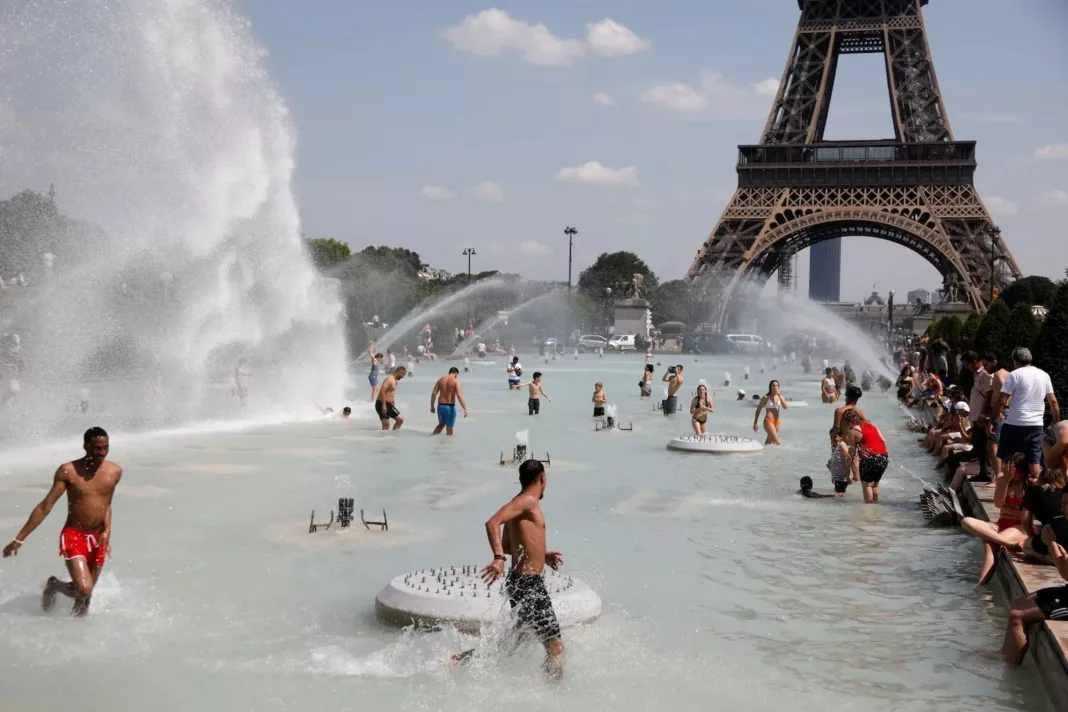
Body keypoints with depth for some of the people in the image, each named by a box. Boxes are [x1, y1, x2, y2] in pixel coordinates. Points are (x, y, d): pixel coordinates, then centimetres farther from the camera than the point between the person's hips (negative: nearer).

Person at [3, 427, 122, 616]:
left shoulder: (115, 471, -1)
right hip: (73, 536, -4)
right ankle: (54, 585, 13)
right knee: (84, 590, -19)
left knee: (86, 593, 7)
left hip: (98, 539, 4)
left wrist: (107, 531, -4)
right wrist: (19, 539, -10)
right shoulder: (68, 471, -12)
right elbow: (45, 506, -10)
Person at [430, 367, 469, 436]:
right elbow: (459, 395, -19)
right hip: (450, 407, -5)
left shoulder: (440, 380, 7)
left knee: (441, 424, 25)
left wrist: (432, 406, 10)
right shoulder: (456, 381, -8)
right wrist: (465, 409, -20)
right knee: (449, 429, 7)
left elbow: (433, 393, 3)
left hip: (440, 406, 5)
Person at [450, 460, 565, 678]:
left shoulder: (521, 504, 16)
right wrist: (499, 558, -37)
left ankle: (463, 658, 21)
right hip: (528, 582, -10)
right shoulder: (528, 501, -12)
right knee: (555, 646, -9)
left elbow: (507, 545, 25)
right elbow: (493, 522, -27)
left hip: (520, 580, 10)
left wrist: (543, 555, 28)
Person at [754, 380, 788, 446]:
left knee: (769, 442, 13)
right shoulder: (766, 397, -5)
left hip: (777, 422, 5)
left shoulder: (780, 397, 6)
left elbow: (785, 407, -10)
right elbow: (758, 410, 1)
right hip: (768, 421, -5)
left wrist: (779, 396, -15)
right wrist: (755, 423, -1)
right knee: (777, 442, -15)